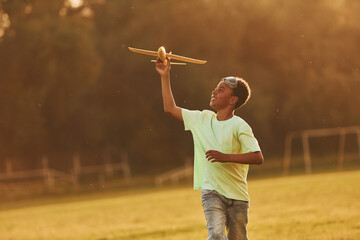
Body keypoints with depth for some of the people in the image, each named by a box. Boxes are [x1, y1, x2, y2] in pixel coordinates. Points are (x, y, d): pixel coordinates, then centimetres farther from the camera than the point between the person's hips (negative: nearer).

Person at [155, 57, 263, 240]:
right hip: (212, 192, 2)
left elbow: (258, 157, -16)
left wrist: (226, 157, -24)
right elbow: (170, 108, 15)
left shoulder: (239, 126, -7)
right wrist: (165, 76, 13)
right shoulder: (203, 119, 8)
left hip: (237, 196, -2)